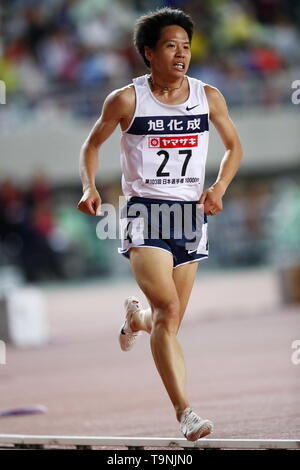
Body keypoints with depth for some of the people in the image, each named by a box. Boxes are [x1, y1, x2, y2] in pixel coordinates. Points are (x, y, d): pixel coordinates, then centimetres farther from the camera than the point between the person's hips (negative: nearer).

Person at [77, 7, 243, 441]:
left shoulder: (208, 97, 3)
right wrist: (89, 187, -7)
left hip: (191, 213, 4)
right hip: (144, 211, -4)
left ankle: (137, 316, 47)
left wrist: (220, 186, -1)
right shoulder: (126, 100, -4)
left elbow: (234, 146, 17)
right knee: (169, 310, -21)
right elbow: (92, 144, 9)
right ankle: (184, 411, -24)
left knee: (170, 321, 9)